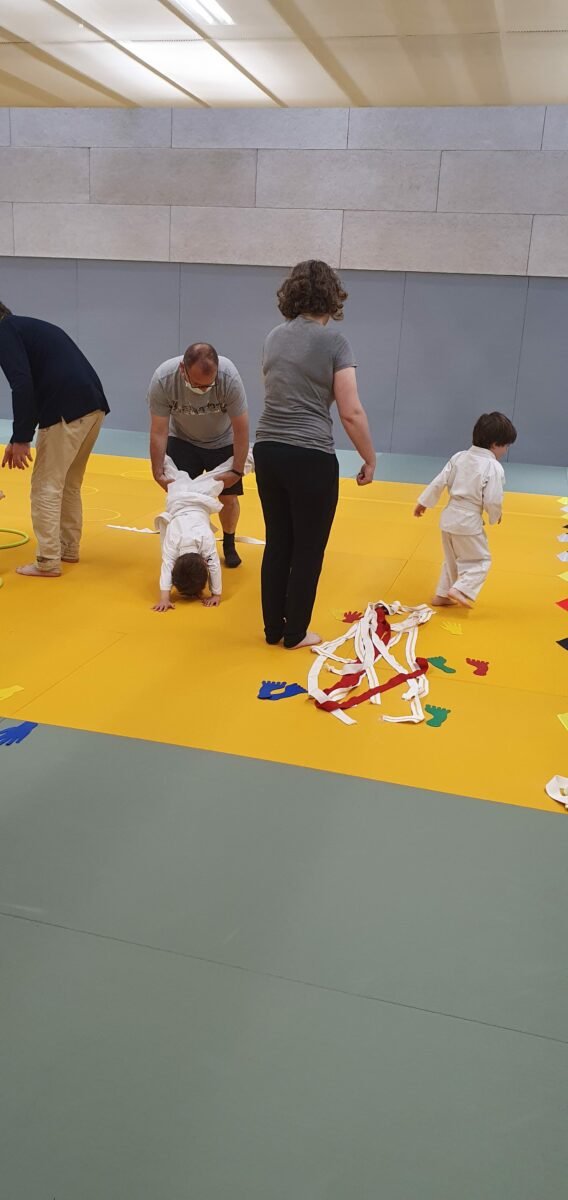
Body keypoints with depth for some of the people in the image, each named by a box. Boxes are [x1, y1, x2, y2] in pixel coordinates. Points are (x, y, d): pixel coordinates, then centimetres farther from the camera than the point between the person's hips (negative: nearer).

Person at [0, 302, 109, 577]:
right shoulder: (30, 327, 29)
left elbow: (22, 385, -13)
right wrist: (22, 437, 29)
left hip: (68, 409, -9)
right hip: (94, 405, 9)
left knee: (46, 486, 1)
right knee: (69, 483, 22)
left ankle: (48, 562, 5)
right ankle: (68, 549, 30)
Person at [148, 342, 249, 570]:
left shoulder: (229, 377, -35)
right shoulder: (163, 379, -33)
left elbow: (241, 429, -23)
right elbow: (158, 431, -21)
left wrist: (237, 471, -20)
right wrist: (158, 472, -20)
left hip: (223, 442, 0)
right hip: (182, 440, 1)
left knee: (228, 497, -1)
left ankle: (229, 545, 24)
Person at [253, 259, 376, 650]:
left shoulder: (275, 337, 9)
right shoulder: (334, 341, -9)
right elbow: (352, 413, -12)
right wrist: (370, 460, -1)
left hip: (268, 451, 6)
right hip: (310, 457, -6)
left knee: (277, 544, 17)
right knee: (308, 550, 9)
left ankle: (273, 629, 26)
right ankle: (295, 634, 20)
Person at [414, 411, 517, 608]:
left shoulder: (459, 457, 3)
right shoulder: (494, 467, -15)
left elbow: (439, 482, 5)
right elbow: (492, 500, -16)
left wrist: (424, 502, 15)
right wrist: (495, 517, 4)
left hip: (449, 517, 7)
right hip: (469, 522, -7)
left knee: (452, 559, 23)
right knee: (481, 560, 8)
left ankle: (442, 594, 30)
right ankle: (459, 590, -8)